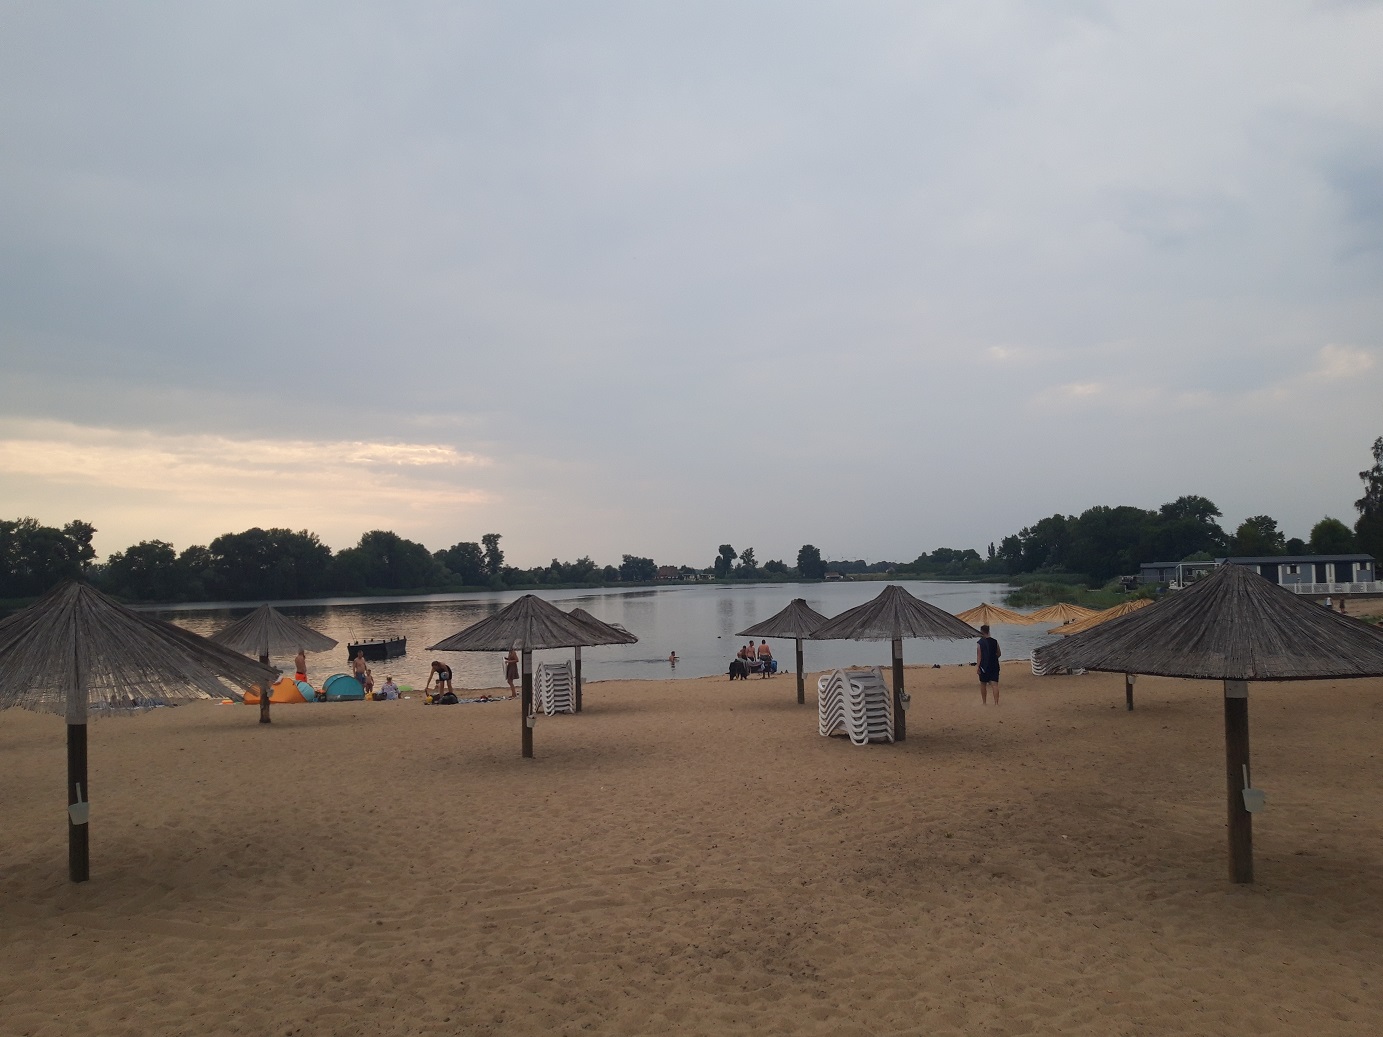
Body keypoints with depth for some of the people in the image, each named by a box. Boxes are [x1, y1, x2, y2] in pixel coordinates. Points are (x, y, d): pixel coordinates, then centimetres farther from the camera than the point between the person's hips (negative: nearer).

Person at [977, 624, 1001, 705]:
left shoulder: (980, 643, -10)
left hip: (984, 666, -2)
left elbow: (979, 656, -13)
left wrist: (977, 666, -13)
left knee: (983, 684, 12)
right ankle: (996, 702, -8)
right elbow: (998, 654, 10)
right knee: (995, 684, 0)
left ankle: (984, 702, 20)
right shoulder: (995, 642, 0)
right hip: (994, 666, 2)